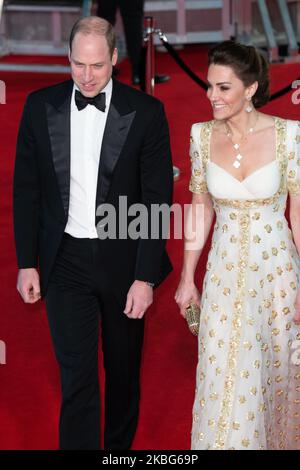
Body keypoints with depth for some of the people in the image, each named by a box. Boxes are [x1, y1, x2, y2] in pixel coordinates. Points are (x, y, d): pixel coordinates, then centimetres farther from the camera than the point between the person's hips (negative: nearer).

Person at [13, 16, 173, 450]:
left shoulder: (145, 112, -9)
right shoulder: (41, 106, -2)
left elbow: (158, 198, -8)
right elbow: (26, 189, 4)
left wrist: (146, 276, -11)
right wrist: (27, 263, 1)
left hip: (123, 260, 0)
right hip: (64, 262, 0)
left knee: (124, 369, 17)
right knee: (76, 375, 0)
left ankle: (120, 444, 39)